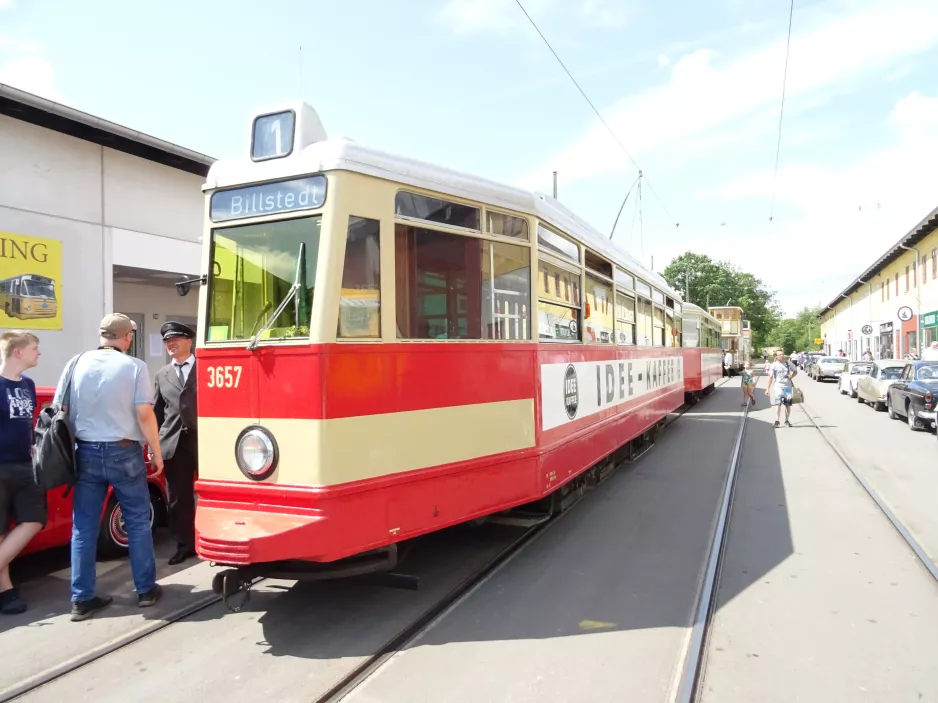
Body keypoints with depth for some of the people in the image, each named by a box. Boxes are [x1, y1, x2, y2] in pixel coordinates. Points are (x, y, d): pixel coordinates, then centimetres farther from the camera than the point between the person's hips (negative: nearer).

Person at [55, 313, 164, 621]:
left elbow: (59, 410, 5)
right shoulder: (134, 366, -8)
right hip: (124, 452, -3)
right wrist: (156, 452, -2)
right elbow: (144, 414, -12)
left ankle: (82, 599, 14)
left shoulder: (77, 362, 3)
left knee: (83, 527, 10)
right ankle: (146, 589, 17)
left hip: (86, 453, 4)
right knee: (138, 522, 9)